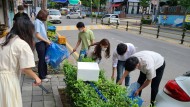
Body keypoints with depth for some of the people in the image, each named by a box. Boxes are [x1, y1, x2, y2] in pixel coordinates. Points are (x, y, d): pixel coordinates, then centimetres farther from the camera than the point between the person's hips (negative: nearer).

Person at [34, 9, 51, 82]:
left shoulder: (41, 22, 11)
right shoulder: (37, 22, -15)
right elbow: (37, 35, -20)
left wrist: (48, 40, 11)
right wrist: (46, 41, -14)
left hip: (44, 43, 9)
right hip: (40, 44, -8)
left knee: (45, 59, 16)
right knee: (41, 60, 1)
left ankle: (45, 74, 30)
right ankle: (41, 77, 13)